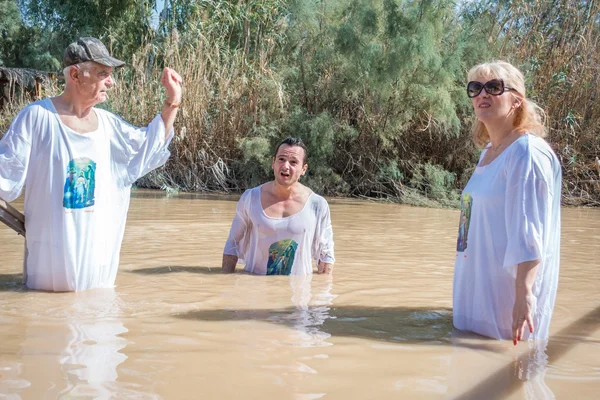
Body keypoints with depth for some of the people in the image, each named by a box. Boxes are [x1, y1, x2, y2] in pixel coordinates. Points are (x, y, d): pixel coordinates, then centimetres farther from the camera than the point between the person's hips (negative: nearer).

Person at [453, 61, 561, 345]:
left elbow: (529, 232, -24)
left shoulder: (527, 153, -15)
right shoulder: (488, 151, 12)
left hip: (508, 289, -9)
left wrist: (524, 294, -31)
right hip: (479, 286, 9)